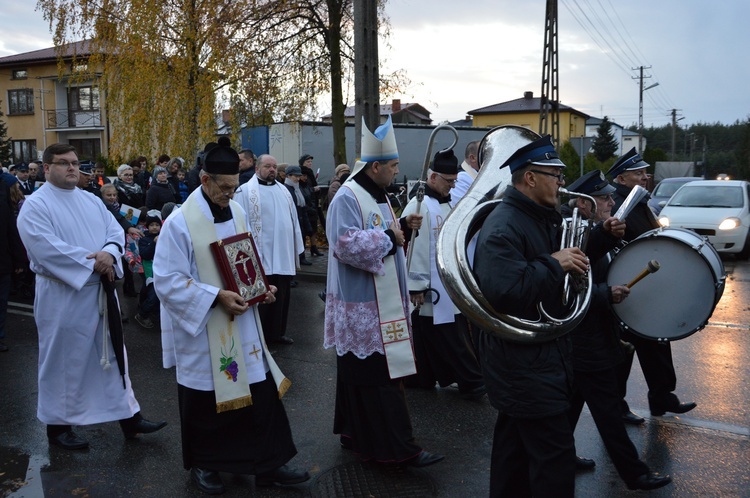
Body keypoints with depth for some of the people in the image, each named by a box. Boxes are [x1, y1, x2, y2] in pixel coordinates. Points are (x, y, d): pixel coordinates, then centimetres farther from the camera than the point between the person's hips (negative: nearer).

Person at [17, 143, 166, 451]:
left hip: (101, 292, 6)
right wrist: (93, 262, -20)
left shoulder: (91, 201, 12)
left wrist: (109, 253, -17)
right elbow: (45, 247, -21)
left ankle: (128, 416, 21)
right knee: (64, 360, 5)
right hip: (62, 295, -6)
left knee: (113, 354, 11)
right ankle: (58, 425, 21)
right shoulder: (35, 205, -9)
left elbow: (116, 231, 6)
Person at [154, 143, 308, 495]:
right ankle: (202, 465, 32)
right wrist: (216, 296, -23)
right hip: (203, 332, -5)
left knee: (261, 394, 8)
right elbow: (166, 281, -17)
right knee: (205, 402, 11)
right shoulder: (180, 222, -15)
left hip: (242, 328, 6)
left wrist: (262, 286, -4)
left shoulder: (238, 213, 4)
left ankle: (268, 464, 22)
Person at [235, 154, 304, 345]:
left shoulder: (283, 190, 13)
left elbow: (293, 219, 15)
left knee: (281, 296, 12)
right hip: (261, 256, -6)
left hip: (283, 255, 6)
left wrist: (296, 249, 12)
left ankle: (277, 332, 24)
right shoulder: (246, 191, -5)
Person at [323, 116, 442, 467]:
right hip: (363, 306, -10)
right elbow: (347, 245, -26)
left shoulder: (377, 195, 14)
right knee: (379, 377, -4)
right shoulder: (347, 198, -16)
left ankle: (355, 433, 29)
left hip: (384, 303, 10)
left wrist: (404, 227, 3)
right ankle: (398, 447, 2)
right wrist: (388, 236, -18)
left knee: (366, 375, 16)